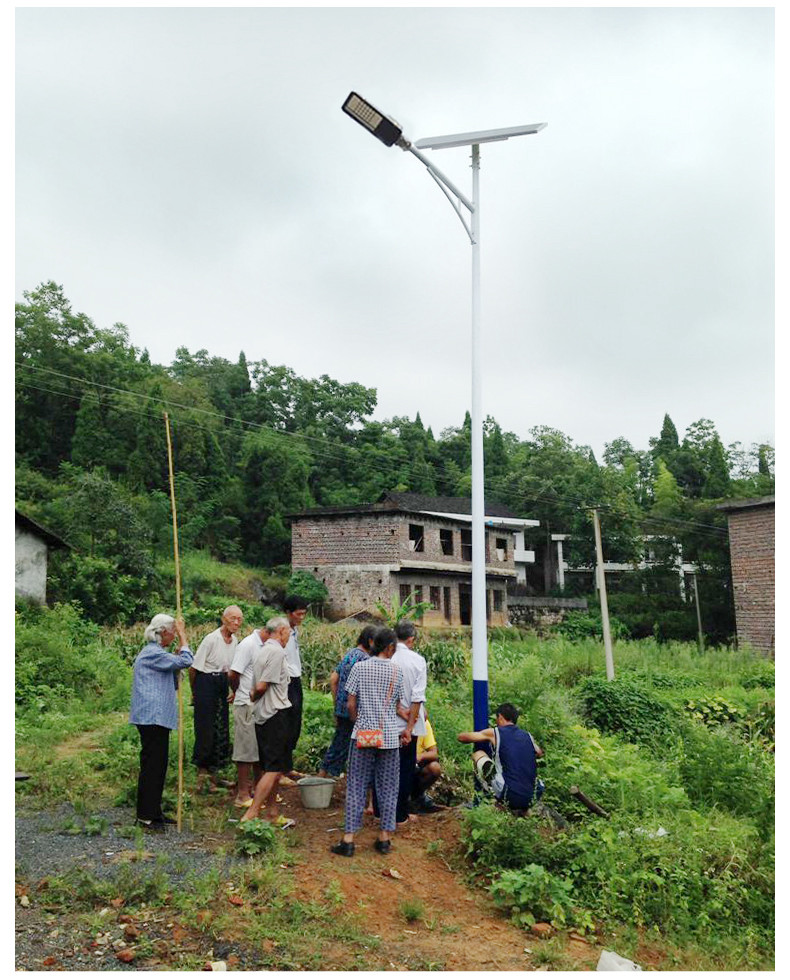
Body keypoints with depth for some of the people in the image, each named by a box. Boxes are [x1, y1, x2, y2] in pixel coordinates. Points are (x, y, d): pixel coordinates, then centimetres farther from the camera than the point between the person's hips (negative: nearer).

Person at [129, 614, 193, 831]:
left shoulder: (155, 652, 18)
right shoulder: (152, 653, -15)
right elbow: (185, 661, -20)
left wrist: (177, 650, 11)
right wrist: (183, 636, -10)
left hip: (158, 717, 11)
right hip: (152, 717, -10)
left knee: (158, 765, 14)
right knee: (151, 764, -4)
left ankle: (154, 811, 23)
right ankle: (145, 816, 4)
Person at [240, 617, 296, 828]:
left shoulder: (263, 651, 16)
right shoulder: (277, 652, -14)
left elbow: (255, 689, 15)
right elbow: (261, 686, -17)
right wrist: (254, 698, 0)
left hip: (263, 716, 10)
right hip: (276, 715, -10)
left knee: (270, 768, 15)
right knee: (275, 769, -7)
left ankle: (273, 813, 22)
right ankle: (251, 814, -8)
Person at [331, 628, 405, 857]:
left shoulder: (359, 668, -4)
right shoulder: (397, 671, -3)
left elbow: (351, 705, -3)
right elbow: (397, 707, 3)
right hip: (389, 736, 0)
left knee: (356, 788, 7)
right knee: (388, 789, 12)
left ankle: (348, 840, 7)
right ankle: (384, 838, 17)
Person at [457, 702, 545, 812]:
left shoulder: (494, 733, 3)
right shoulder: (528, 736, 14)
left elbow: (461, 737, 13)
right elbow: (540, 754, 37)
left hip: (508, 797, -4)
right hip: (532, 799, 4)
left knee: (478, 754, 13)